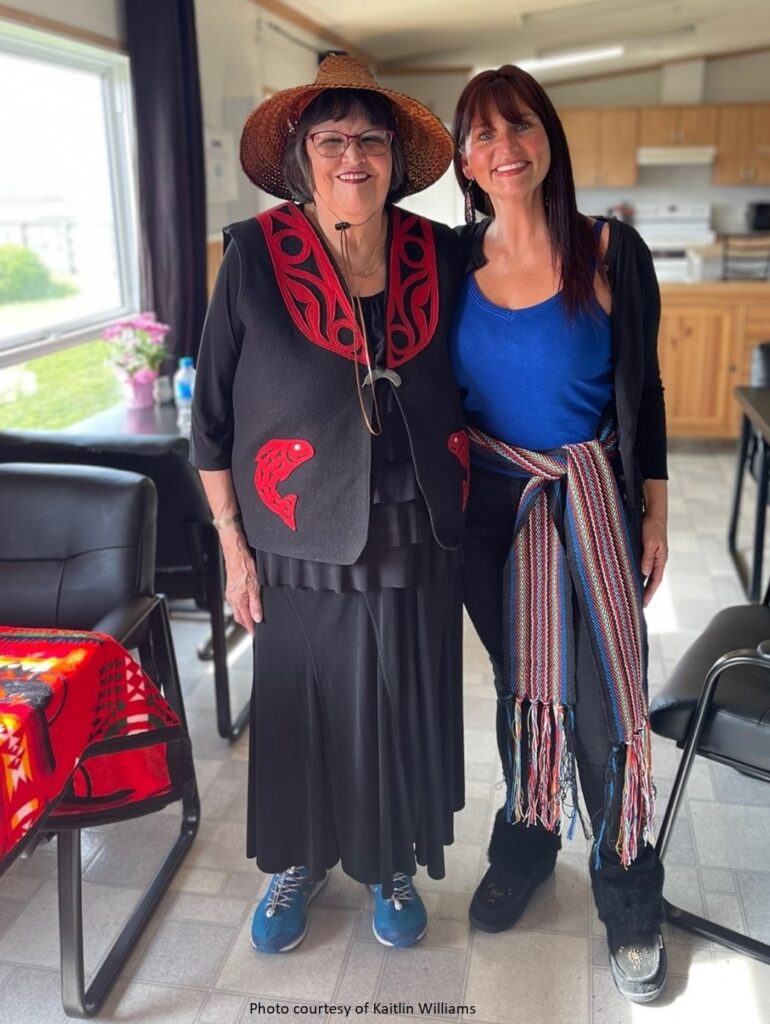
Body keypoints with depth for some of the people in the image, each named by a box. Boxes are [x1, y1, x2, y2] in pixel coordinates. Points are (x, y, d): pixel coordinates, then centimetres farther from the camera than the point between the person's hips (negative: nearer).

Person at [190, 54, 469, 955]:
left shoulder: (438, 256, 0)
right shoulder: (256, 254, -7)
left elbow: (464, 391, 10)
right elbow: (212, 414, -3)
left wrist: (459, 510, 7)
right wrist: (232, 541, -3)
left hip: (414, 543, 2)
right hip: (303, 546, -2)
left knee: (405, 709, 14)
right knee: (302, 710, 13)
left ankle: (393, 863, 41)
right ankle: (299, 860, 41)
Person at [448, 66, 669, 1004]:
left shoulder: (610, 254, -7)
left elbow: (642, 391, -1)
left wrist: (653, 514, -1)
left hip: (592, 505, -2)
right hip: (490, 507, 3)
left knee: (604, 706, 1)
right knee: (519, 686, 17)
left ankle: (631, 908, 24)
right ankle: (524, 848, 40)